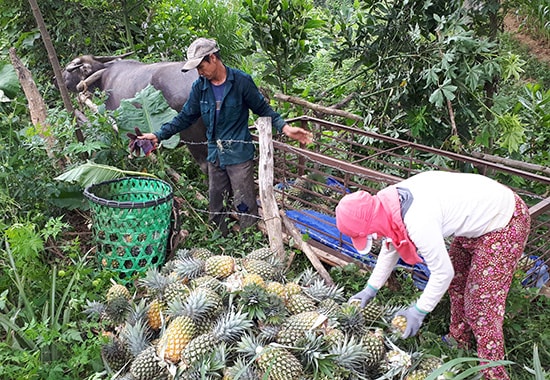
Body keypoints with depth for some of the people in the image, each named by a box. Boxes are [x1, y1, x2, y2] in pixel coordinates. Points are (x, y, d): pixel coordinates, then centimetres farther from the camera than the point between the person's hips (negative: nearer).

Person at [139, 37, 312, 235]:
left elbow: (263, 109, -1)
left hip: (239, 154, -5)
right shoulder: (199, 87, 3)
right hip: (215, 155, 5)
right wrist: (159, 135, 2)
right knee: (215, 205, 14)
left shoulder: (241, 81, -9)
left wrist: (285, 127, -15)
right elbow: (185, 117, 9)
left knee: (245, 205, -2)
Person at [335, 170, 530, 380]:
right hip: (481, 206, 9)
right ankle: (458, 340, 42)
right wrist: (371, 288, 12)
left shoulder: (418, 221, -36)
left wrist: (419, 311, -10)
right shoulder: (386, 202, -9)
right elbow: (390, 247, 8)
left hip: (504, 223, -9)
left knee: (481, 307, -2)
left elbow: (442, 273, -23)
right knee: (456, 284, 22)